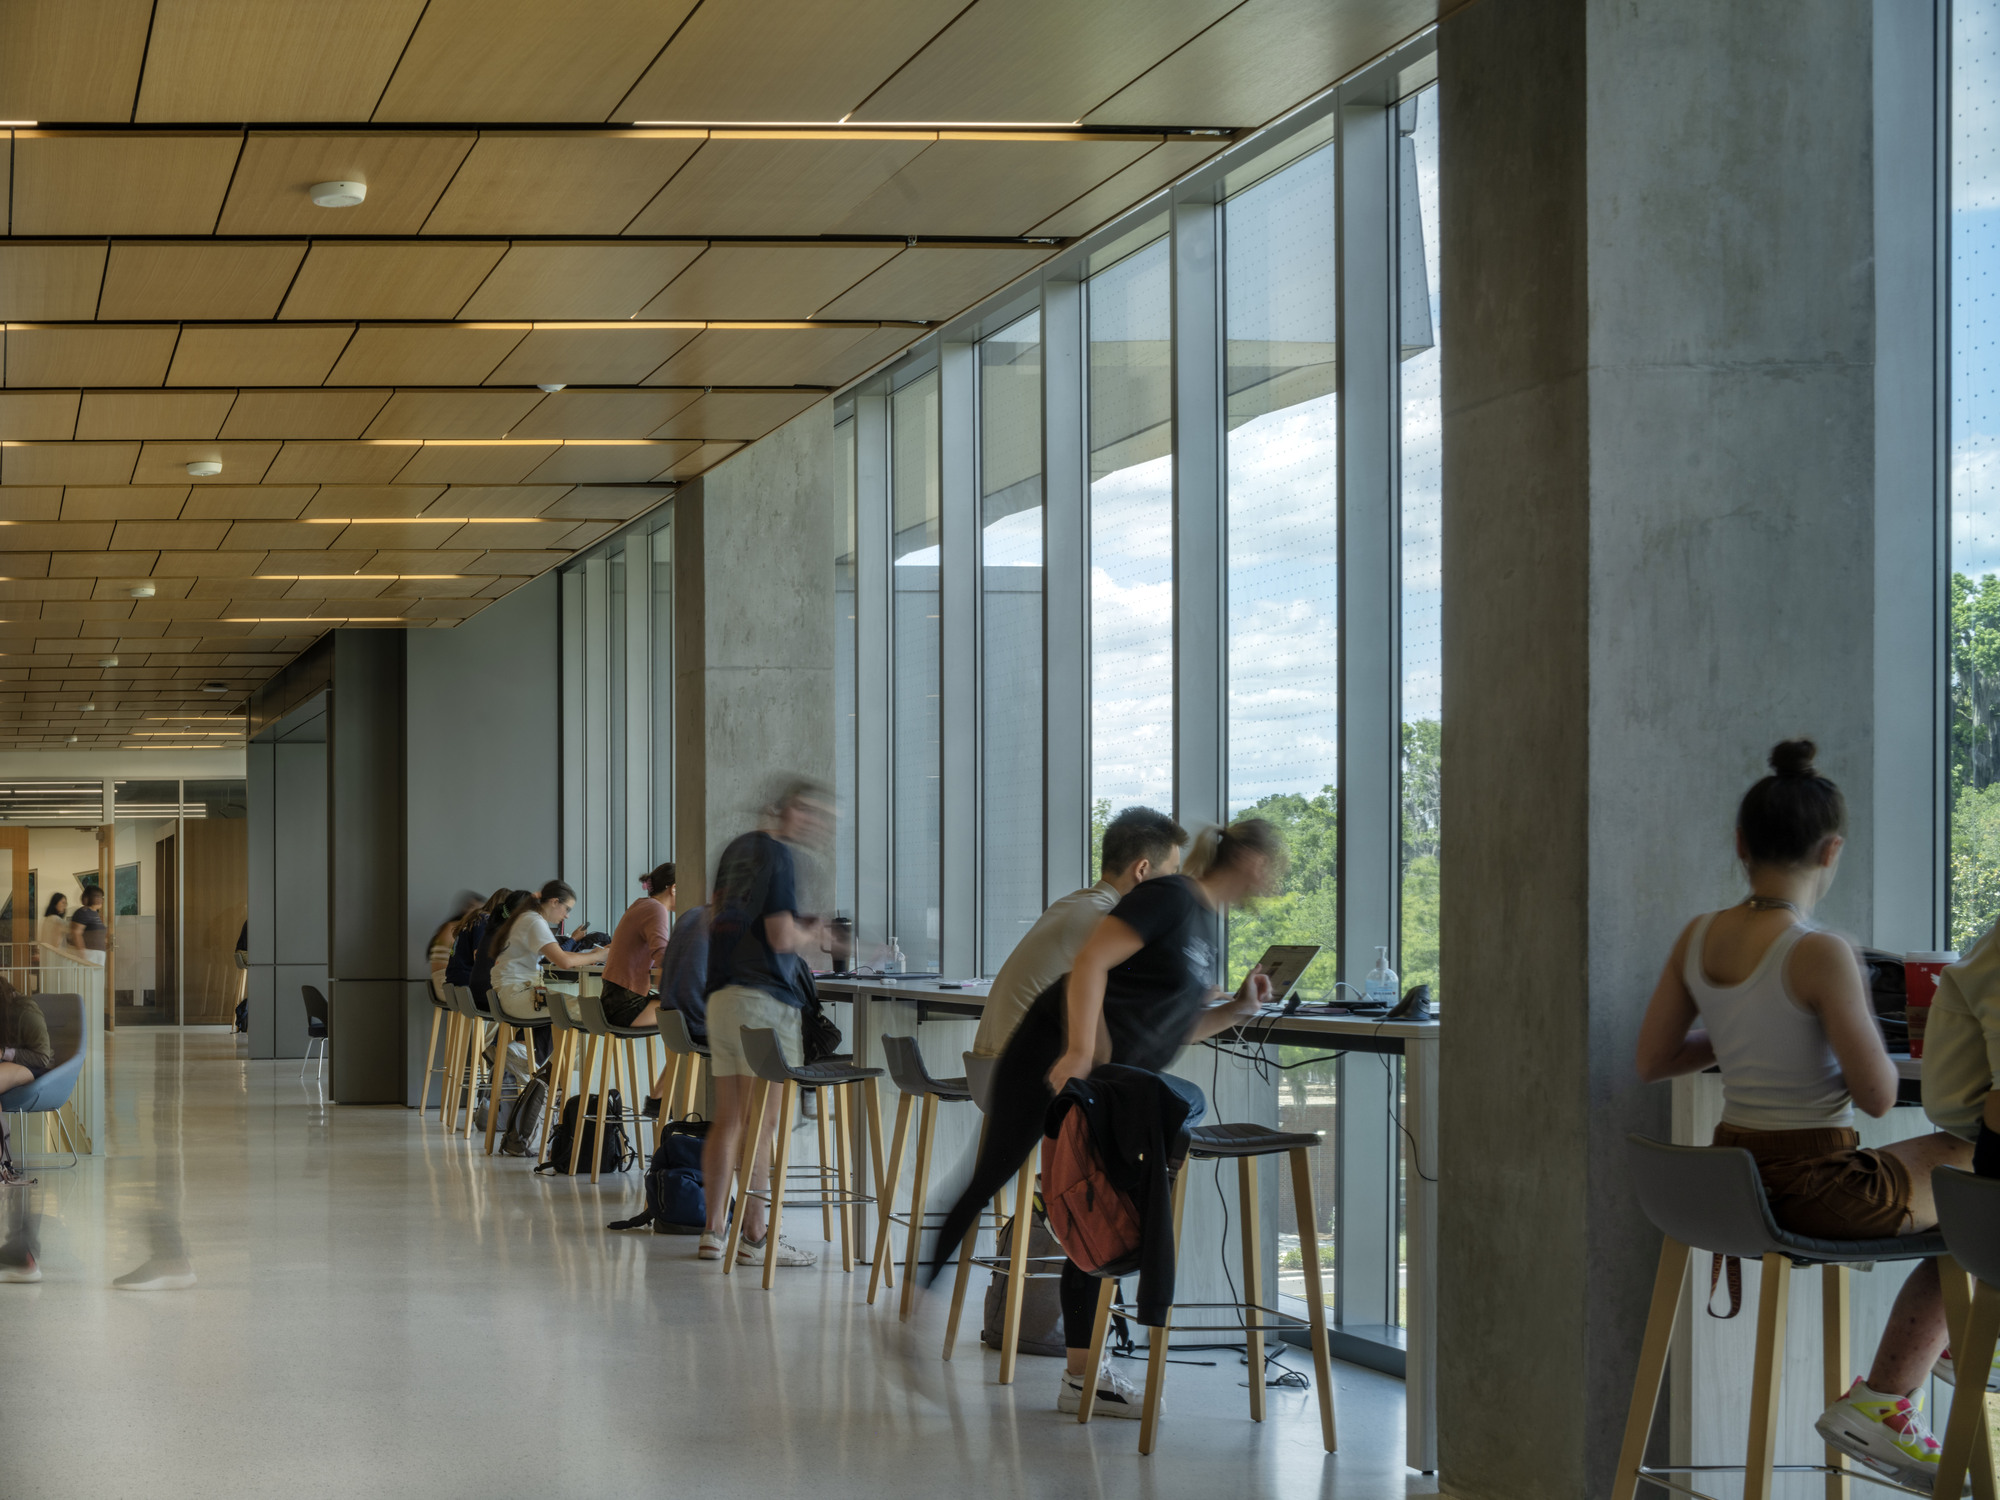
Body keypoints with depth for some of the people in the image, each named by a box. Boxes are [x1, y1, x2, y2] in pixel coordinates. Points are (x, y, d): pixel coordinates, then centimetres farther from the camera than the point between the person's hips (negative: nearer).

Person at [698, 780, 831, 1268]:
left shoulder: (738, 848, 16)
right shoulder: (779, 856, -10)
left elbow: (714, 916, 25)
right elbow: (782, 936, -17)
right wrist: (811, 934, 3)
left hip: (721, 993, 9)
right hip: (763, 996, -9)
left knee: (727, 1120, 11)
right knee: (761, 1122, -6)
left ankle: (714, 1229, 13)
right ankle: (755, 1236, -6)